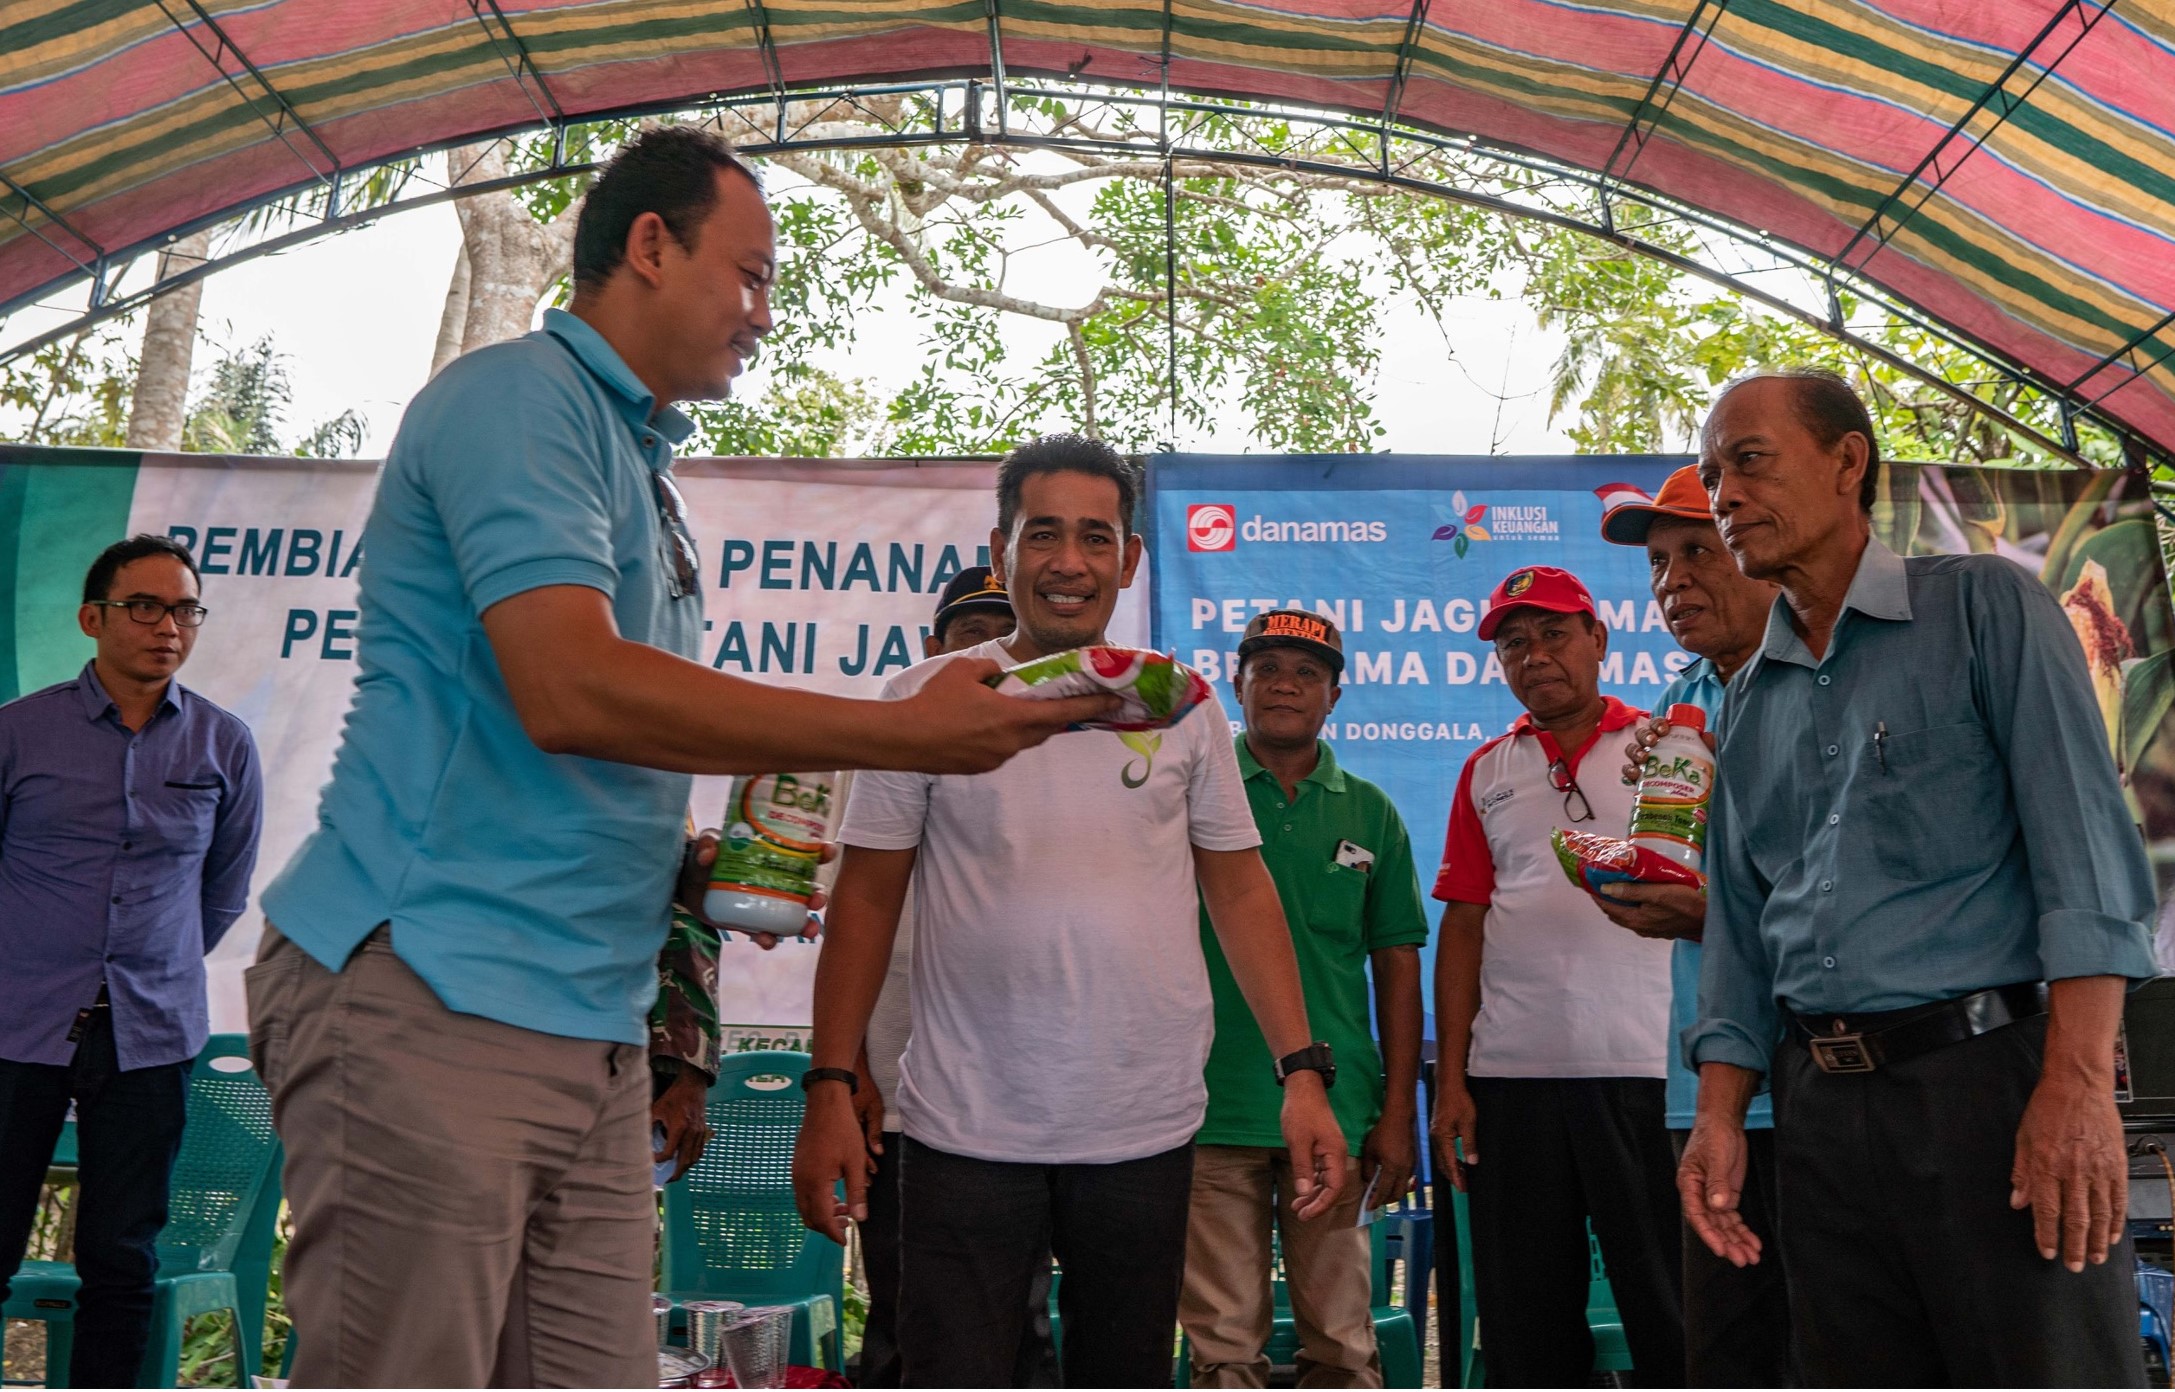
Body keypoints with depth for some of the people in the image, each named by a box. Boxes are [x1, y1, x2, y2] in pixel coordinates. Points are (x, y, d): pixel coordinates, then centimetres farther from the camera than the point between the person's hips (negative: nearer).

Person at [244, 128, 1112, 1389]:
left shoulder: (642, 462, 21)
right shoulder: (520, 395, -7)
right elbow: (570, 692, -22)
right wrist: (910, 733, -19)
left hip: (591, 1033, 9)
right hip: (433, 997, -8)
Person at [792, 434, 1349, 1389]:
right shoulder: (930, 697, 0)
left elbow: (1239, 888, 8)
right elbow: (867, 897, 2)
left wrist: (1303, 1070, 0)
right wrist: (831, 1089, -4)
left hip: (1147, 1130, 2)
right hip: (965, 1129, -2)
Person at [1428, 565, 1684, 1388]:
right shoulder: (1487, 771, 13)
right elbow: (1462, 927, 10)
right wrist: (1450, 1078, 4)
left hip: (1640, 1070, -3)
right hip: (1508, 1075, 3)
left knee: (1667, 1298, 3)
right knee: (1523, 1313, 10)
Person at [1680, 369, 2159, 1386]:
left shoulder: (1983, 607, 1)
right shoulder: (1748, 699, 17)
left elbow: (2084, 839, -8)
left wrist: (2078, 1080, -18)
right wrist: (1720, 1114, 7)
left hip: (1991, 1073, -5)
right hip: (1820, 1105, 5)